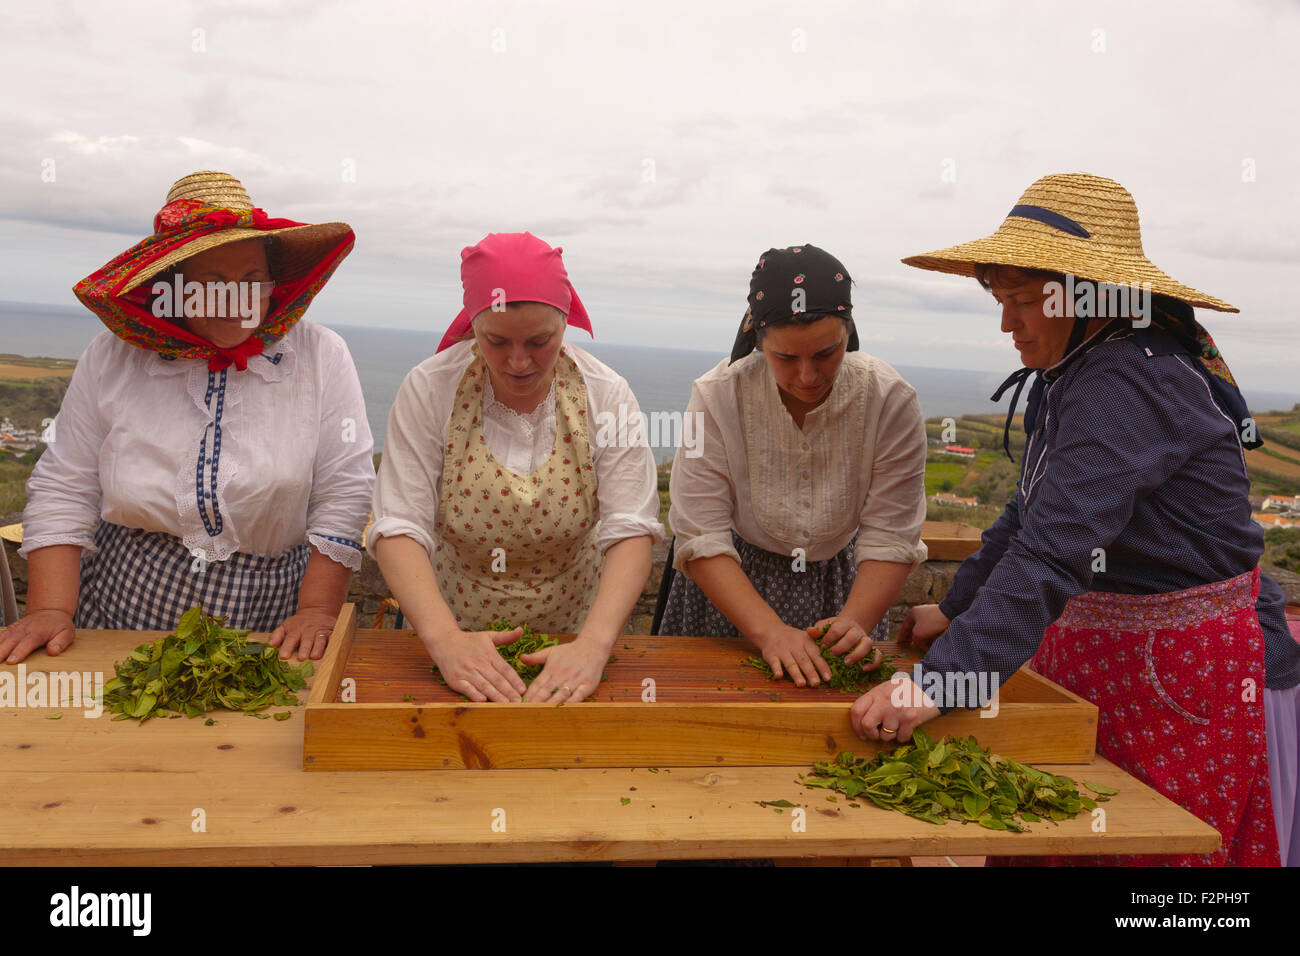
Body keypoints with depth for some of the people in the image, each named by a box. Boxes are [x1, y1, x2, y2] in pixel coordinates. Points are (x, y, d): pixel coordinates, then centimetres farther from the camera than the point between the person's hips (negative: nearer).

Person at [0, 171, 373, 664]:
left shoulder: (321, 358, -2)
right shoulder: (112, 357, 3)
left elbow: (343, 497, -4)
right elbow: (63, 490, 5)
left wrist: (317, 612, -10)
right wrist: (51, 610, -4)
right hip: (115, 617, 2)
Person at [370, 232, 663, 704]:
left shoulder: (606, 396, -9)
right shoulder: (429, 389, -10)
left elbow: (630, 533, -15)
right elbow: (399, 528, -15)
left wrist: (593, 645, -30)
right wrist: (445, 639, -31)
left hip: (573, 626, 0)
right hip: (450, 627, 0)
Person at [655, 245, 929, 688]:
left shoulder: (891, 401, -19)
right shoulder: (716, 397, -22)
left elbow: (889, 537, -18)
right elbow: (702, 540, -24)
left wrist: (855, 622, -34)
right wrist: (770, 631, -34)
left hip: (838, 588, 1)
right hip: (730, 585, -1)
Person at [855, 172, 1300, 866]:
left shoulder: (1131, 384, -24)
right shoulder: (1069, 377, 7)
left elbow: (1055, 547, -35)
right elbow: (1030, 517, 16)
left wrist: (939, 680, -38)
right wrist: (954, 610, 16)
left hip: (1189, 675, -9)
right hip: (1098, 650, 9)